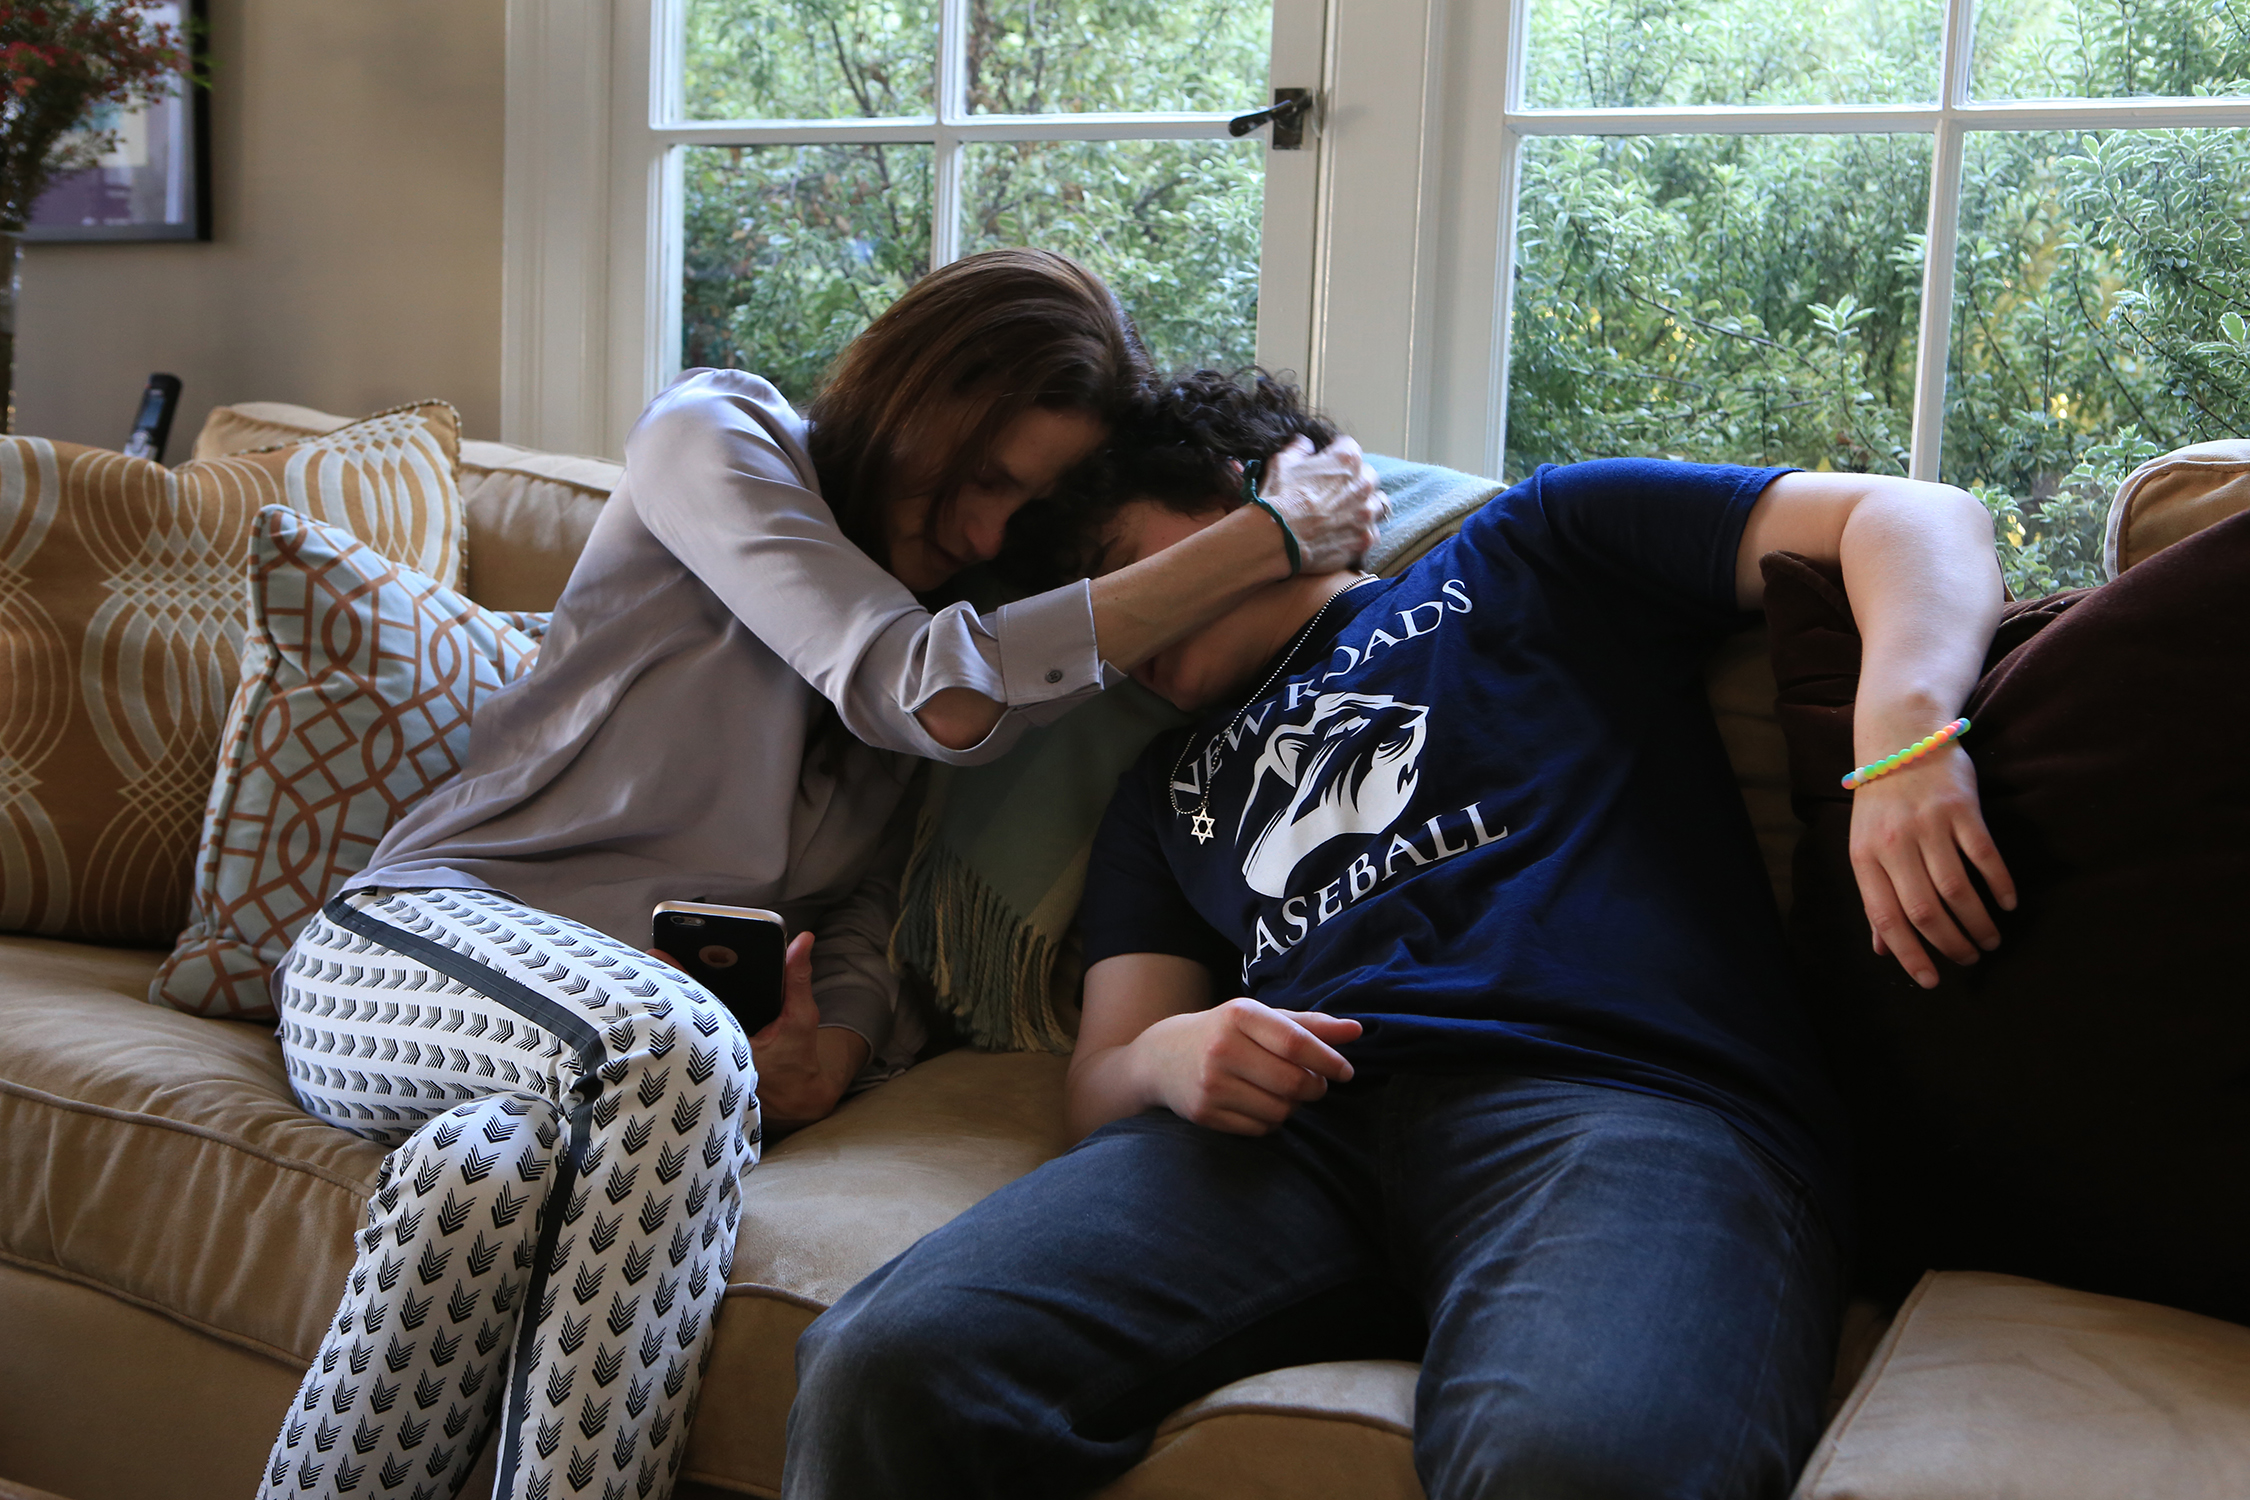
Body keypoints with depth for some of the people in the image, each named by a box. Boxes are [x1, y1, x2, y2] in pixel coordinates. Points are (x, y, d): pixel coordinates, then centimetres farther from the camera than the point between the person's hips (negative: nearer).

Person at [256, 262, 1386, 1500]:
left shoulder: (988, 623, 15)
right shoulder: (713, 434, -1)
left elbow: (865, 899, 9)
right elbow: (932, 696, -16)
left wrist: (838, 1039, -15)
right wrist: (1267, 539, -13)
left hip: (633, 1045, 3)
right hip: (406, 952, -3)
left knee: (494, 1171, -35)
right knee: (675, 1050, -38)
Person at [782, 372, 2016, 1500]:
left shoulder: (1525, 558, 24)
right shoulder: (1172, 786, 34)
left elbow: (1915, 516, 15)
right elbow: (1105, 1073, 24)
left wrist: (1902, 736, -7)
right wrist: (1164, 1059, -2)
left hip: (1622, 1095, -3)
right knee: (884, 1372, -24)